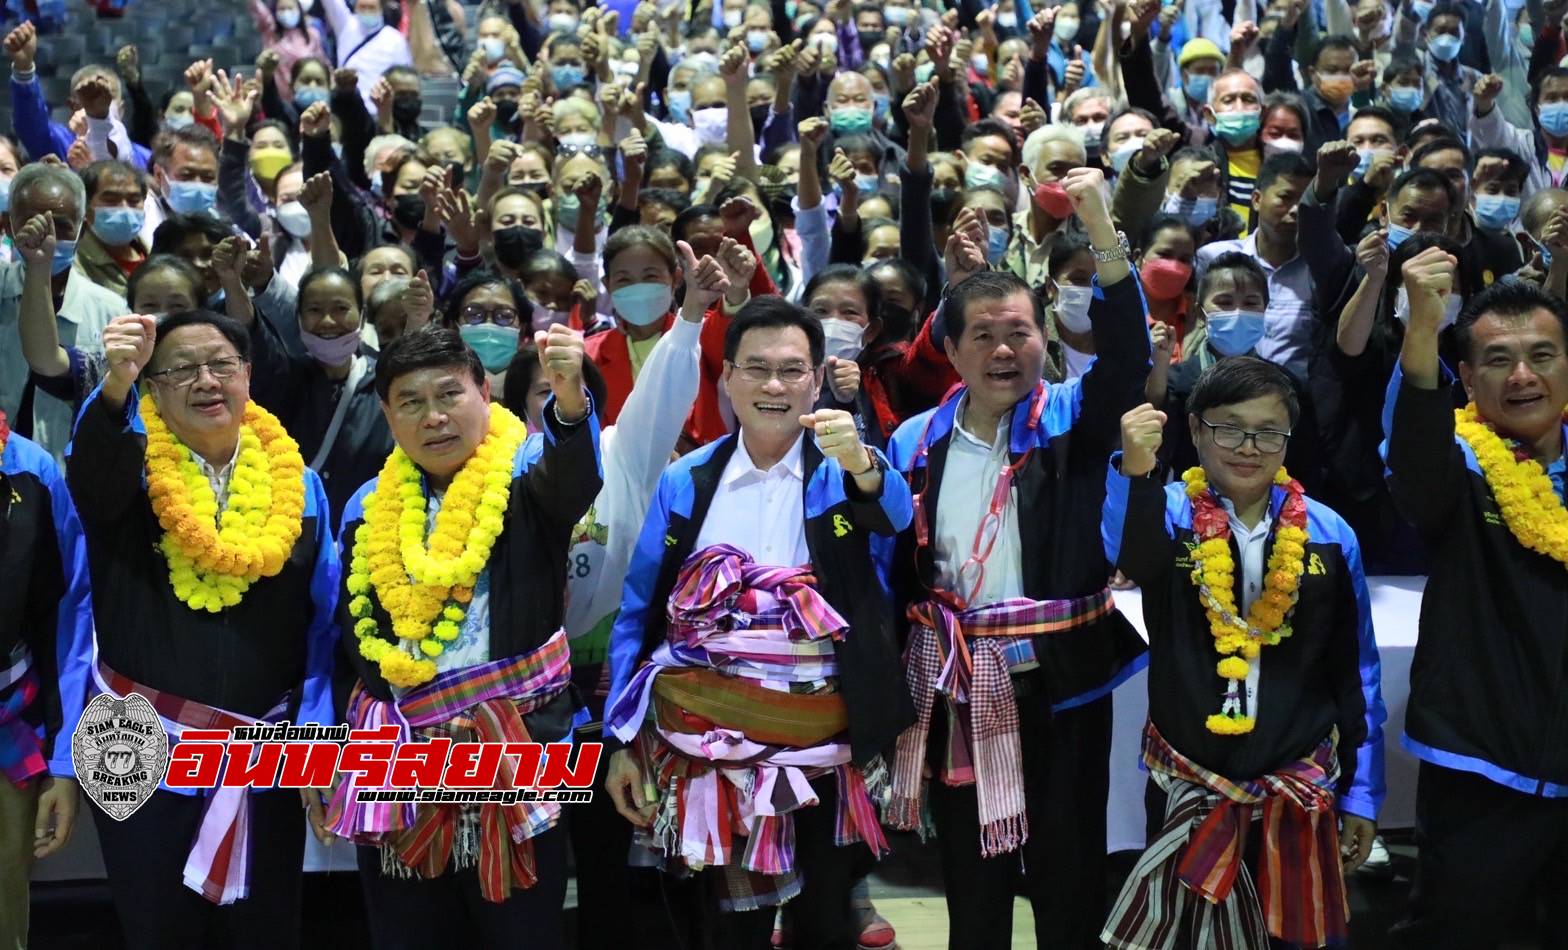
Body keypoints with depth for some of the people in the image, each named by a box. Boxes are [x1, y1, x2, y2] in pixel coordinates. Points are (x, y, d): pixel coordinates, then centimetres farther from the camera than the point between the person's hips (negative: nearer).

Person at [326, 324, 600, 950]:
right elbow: (353, 638, 14)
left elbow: (576, 475, -30)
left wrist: (570, 401, -51)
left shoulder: (527, 478, -5)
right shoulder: (369, 507, 7)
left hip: (517, 753, -4)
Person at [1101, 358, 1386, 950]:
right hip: (1185, 785, -1)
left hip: (1300, 789, 1)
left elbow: (1356, 674, 5)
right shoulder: (1171, 514, -9)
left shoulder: (1329, 535, -3)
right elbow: (1130, 559, -34)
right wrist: (1135, 472, -54)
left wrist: (1362, 794, 6)